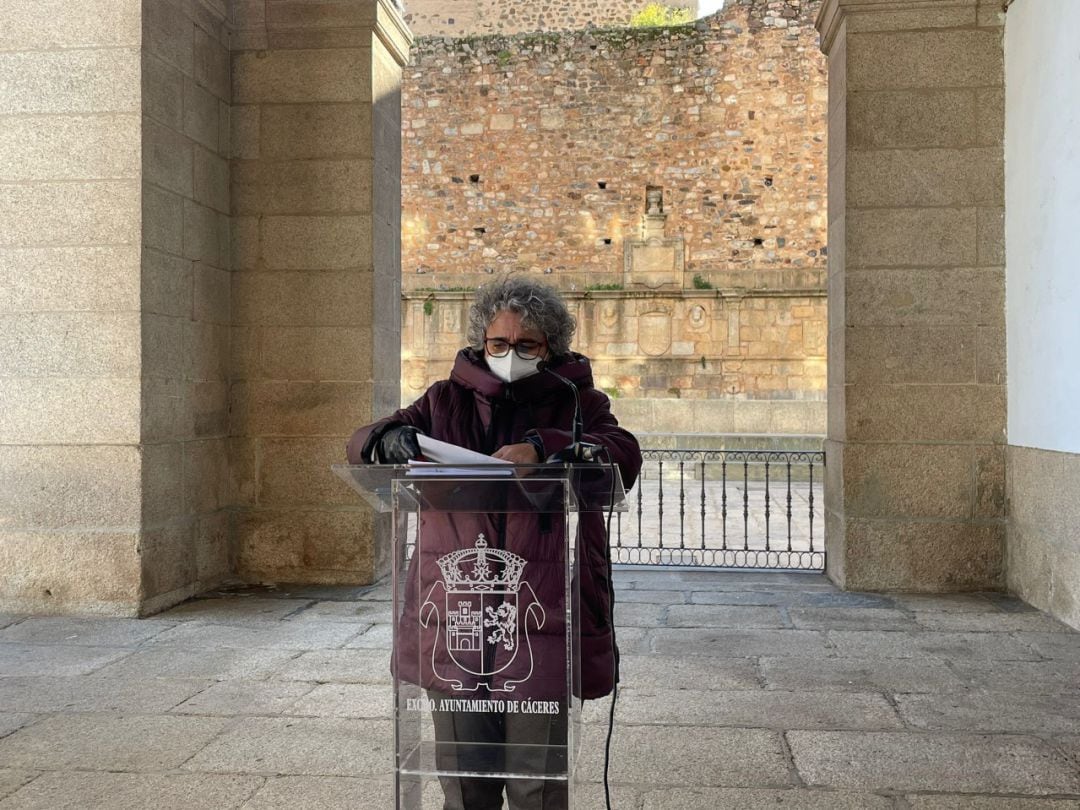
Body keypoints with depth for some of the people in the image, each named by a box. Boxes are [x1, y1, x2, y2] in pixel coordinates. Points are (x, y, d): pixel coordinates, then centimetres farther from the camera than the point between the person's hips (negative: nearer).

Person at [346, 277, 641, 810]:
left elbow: (624, 456, -10)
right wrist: (390, 439, -16)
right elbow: (361, 446, 9)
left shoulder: (576, 402, 8)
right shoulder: (447, 401, 13)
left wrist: (541, 446, -27)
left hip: (542, 619, -2)